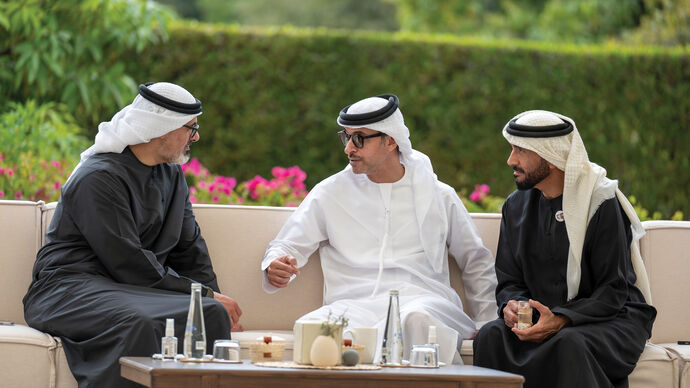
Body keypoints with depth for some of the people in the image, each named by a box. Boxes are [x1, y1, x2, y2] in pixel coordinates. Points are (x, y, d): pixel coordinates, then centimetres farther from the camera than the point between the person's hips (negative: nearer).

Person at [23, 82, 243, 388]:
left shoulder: (172, 175, 17)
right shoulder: (100, 178, -12)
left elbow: (190, 249, 19)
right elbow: (128, 263, -18)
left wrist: (215, 300, 1)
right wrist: (203, 294, -16)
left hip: (138, 289, 7)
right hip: (71, 287, -7)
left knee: (210, 314, -23)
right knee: (136, 323, -40)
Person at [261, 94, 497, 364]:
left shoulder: (439, 196, 18)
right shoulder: (330, 193, 17)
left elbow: (476, 263, 24)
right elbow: (287, 246, 16)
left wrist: (487, 322, 10)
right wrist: (275, 268, -10)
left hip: (423, 303, 0)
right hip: (354, 305, 0)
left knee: (416, 319, -39)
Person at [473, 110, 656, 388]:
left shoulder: (603, 204, -11)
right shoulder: (516, 206, 8)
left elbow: (613, 292, -13)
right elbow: (509, 281, 12)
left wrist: (561, 320, -27)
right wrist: (511, 305, -14)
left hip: (611, 319, -5)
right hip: (542, 318, 5)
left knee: (569, 343, -38)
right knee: (491, 335, -25)